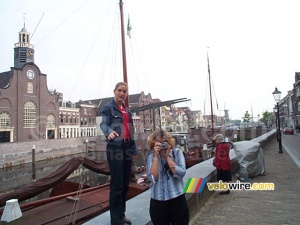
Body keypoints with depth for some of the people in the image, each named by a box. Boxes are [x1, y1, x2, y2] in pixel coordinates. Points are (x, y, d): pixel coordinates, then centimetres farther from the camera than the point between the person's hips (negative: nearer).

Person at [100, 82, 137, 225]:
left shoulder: (127, 110, 18)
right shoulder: (108, 107, -3)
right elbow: (104, 123, -19)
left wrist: (134, 149, 16)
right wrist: (109, 132, -42)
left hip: (127, 147, 7)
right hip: (115, 147, -7)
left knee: (125, 182, 13)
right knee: (117, 184, -5)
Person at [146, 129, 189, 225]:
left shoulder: (177, 152, -3)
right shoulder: (151, 157, -2)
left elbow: (181, 174, -14)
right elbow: (152, 178, -15)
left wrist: (167, 156, -16)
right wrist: (156, 157, -19)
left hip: (178, 200, 0)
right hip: (158, 202, 1)